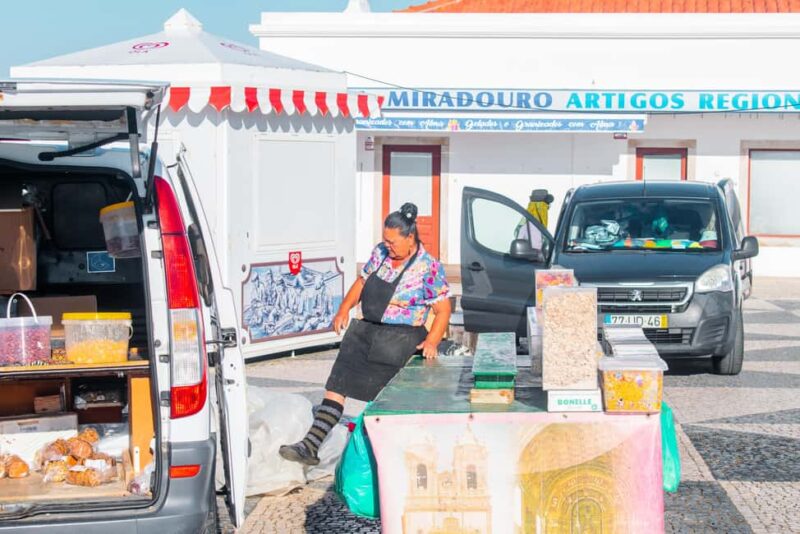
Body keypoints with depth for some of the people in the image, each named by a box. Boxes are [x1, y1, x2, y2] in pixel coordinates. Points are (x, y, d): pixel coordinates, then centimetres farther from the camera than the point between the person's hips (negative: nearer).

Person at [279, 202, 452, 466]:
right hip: (365, 332, 5)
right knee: (336, 385, -6)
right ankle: (311, 445, -10)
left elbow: (443, 310, -7)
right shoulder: (380, 252, 8)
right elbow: (362, 281, 21)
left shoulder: (428, 268, -9)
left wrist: (431, 341, -21)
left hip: (401, 339, -5)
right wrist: (344, 309, 8)